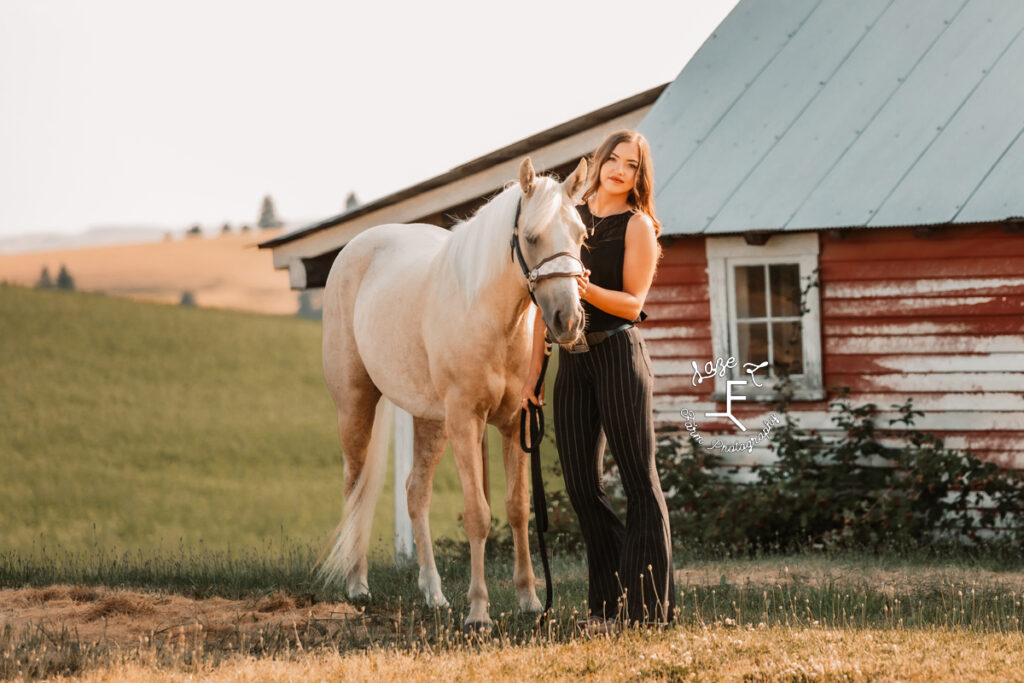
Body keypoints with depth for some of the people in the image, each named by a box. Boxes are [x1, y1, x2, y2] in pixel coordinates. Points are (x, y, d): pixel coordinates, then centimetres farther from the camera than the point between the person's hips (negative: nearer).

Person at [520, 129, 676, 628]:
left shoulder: (638, 226, -2)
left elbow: (632, 304, -9)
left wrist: (587, 290, -27)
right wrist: (534, 369, 9)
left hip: (618, 353, -6)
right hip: (572, 359, 6)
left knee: (639, 482, -3)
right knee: (580, 484, 6)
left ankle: (649, 605, -1)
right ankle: (608, 599, 16)